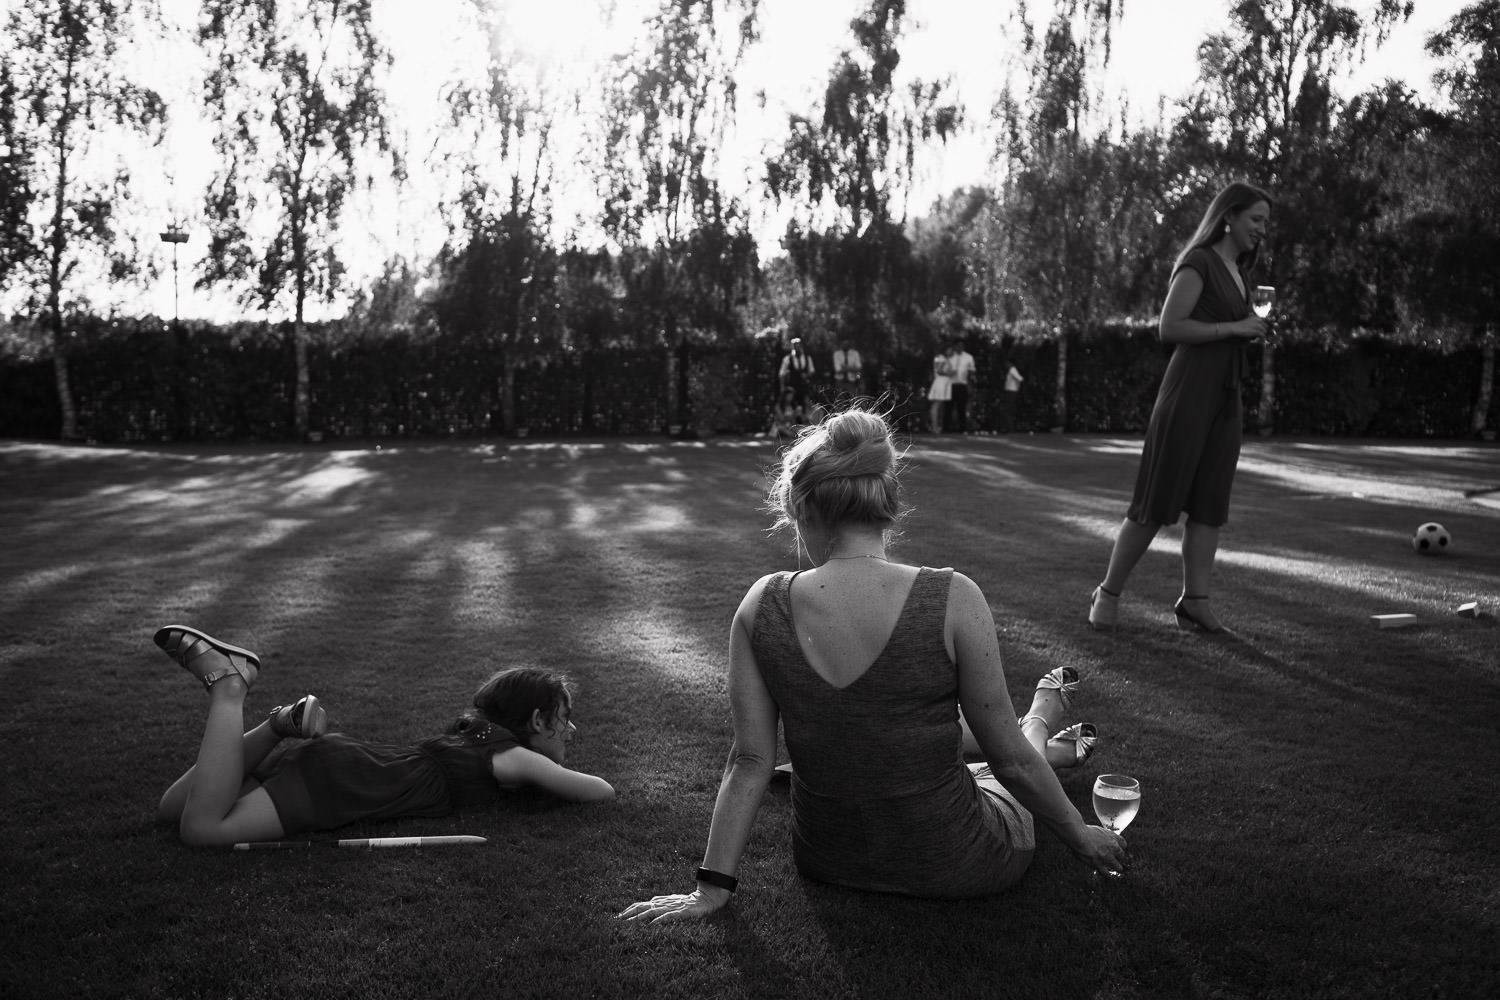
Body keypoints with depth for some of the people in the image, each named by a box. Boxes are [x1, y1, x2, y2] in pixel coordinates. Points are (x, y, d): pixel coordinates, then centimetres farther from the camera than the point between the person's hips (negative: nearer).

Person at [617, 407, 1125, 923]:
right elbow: (1010, 759, -13)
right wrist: (1080, 836, 4)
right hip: (951, 867, -2)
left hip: (825, 860, 3)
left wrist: (712, 886, -2)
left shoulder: (762, 605, -16)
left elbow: (750, 760, -12)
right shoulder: (952, 600, -24)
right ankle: (1041, 720, 61)